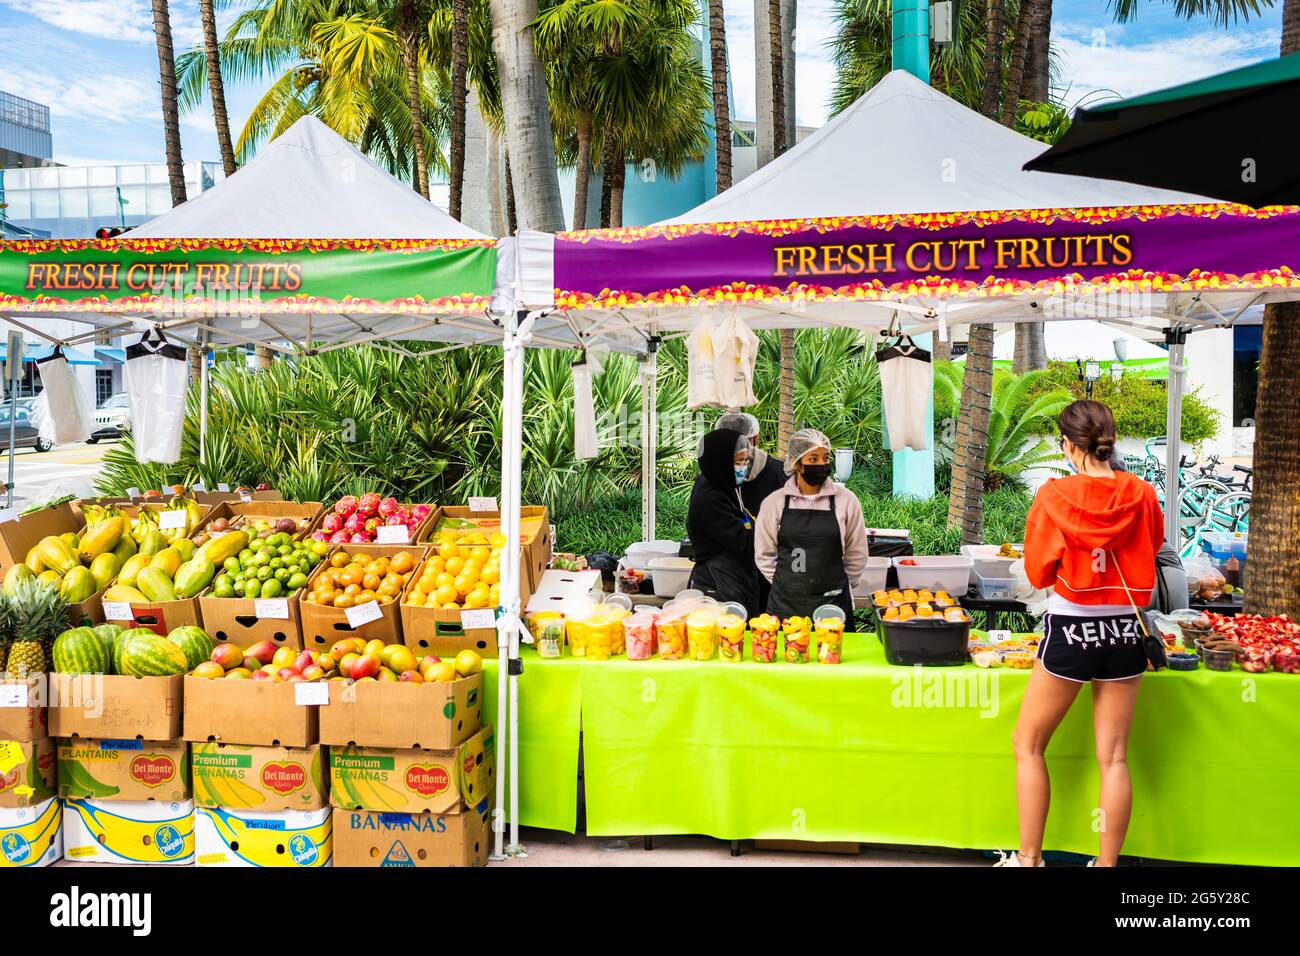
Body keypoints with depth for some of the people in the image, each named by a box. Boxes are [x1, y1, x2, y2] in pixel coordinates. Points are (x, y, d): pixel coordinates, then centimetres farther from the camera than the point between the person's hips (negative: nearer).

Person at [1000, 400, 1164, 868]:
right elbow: (1151, 555, 13)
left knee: (1028, 744, 12)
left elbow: (1037, 572, -3)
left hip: (1070, 631, -3)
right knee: (1113, 756, 11)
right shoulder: (1142, 495, -4)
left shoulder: (1053, 496, -12)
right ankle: (1107, 863, 18)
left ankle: (1028, 858, 14)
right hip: (1125, 631, 3)